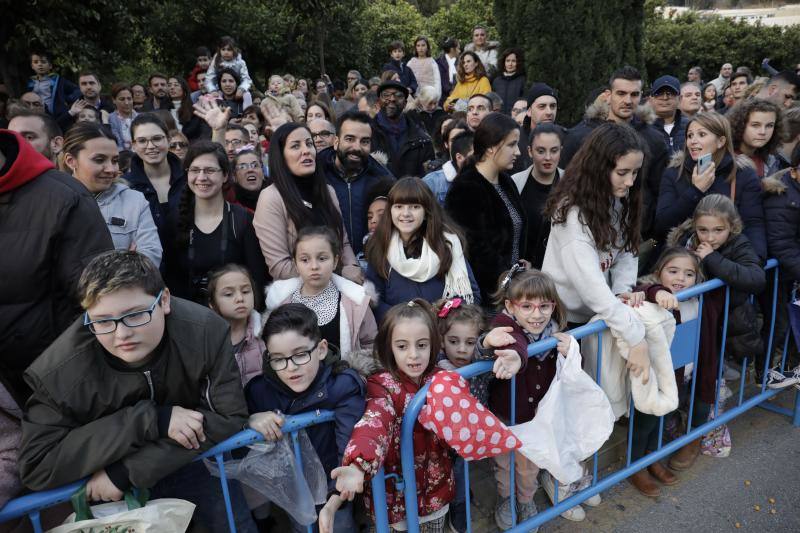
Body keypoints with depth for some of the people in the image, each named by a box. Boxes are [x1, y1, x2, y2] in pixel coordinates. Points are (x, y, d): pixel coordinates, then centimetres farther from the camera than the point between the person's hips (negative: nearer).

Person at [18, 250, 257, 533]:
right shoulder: (59, 371, -29)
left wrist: (126, 471, -28)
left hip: (188, 457, 1)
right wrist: (151, 419, -35)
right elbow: (35, 467, -24)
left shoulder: (205, 331, -28)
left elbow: (229, 416, -23)